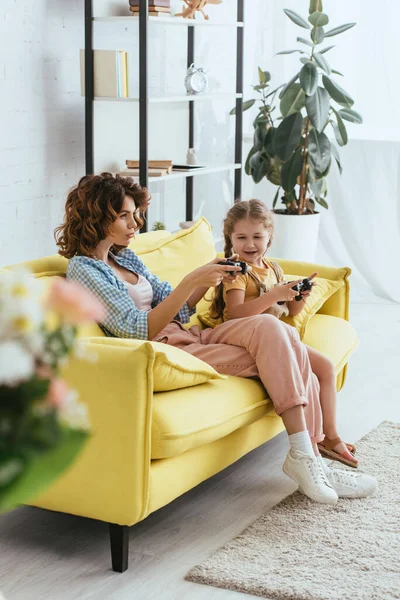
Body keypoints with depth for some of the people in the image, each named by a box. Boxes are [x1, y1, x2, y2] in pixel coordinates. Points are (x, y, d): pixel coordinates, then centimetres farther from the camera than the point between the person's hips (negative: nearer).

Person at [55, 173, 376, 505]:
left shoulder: (126, 257, 19)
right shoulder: (83, 269, -7)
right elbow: (140, 331, -17)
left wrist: (208, 279, 0)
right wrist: (192, 281, -21)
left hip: (186, 335, 8)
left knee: (271, 328, -17)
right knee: (281, 358, -20)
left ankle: (306, 455, -18)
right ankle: (304, 457, -14)